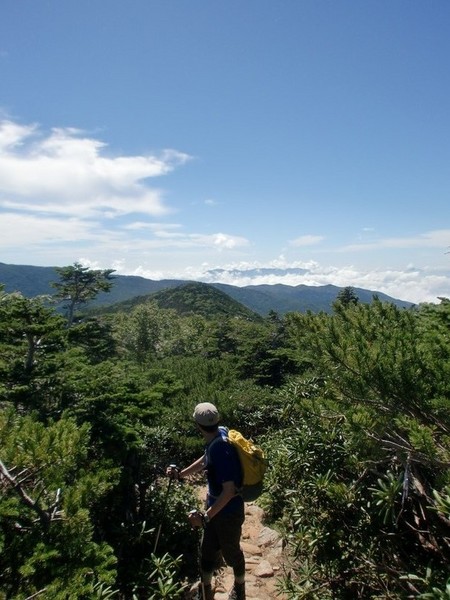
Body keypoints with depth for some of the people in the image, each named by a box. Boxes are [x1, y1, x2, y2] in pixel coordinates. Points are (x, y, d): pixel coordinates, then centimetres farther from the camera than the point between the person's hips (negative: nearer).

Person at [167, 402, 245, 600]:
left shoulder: (221, 450, -36)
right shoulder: (219, 434, -9)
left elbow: (229, 490, -33)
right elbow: (205, 460, 10)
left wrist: (205, 517, -32)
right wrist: (181, 474, 12)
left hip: (228, 511, -7)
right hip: (215, 506, 7)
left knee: (231, 551, 20)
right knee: (208, 550, 22)